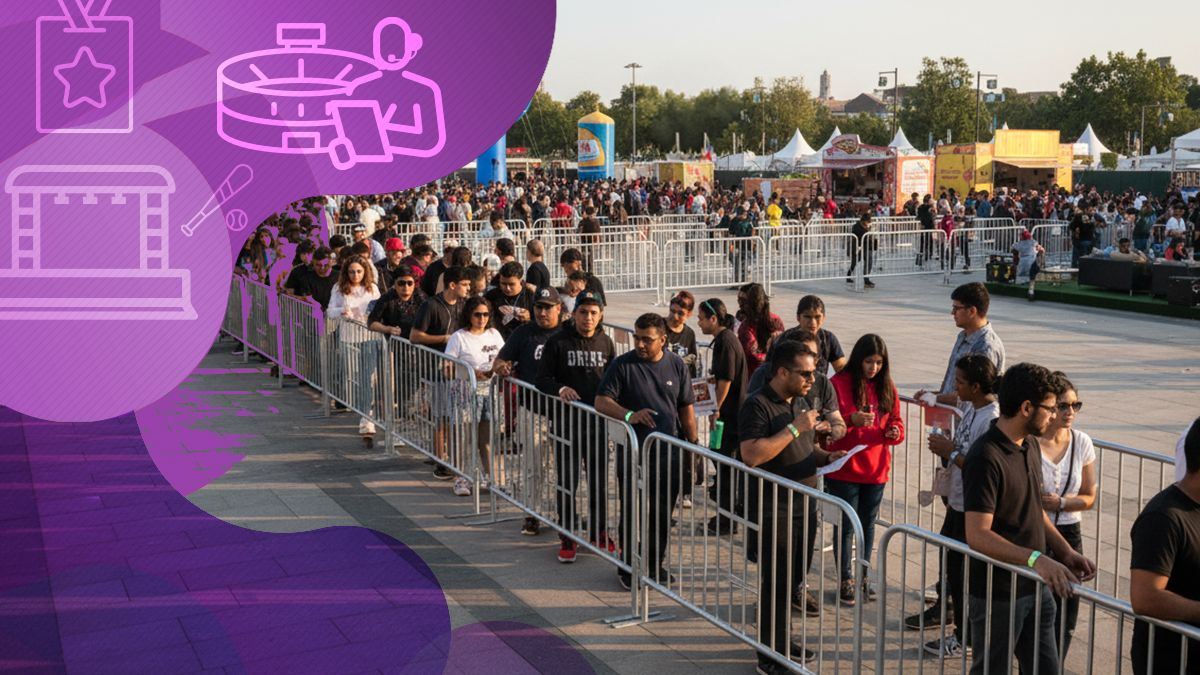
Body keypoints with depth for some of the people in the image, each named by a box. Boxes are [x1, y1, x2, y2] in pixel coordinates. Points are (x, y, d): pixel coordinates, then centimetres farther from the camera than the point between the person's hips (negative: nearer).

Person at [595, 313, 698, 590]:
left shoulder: (676, 365, 6)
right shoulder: (622, 365, -5)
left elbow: (686, 409, 12)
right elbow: (601, 402, -9)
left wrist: (693, 446, 10)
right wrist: (629, 415, -25)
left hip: (670, 453, 3)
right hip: (633, 451, -3)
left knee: (662, 514, 10)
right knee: (633, 513, 0)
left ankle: (655, 564, 25)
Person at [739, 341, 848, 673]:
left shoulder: (800, 402, 12)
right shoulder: (758, 406, -15)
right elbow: (751, 454, -28)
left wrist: (826, 457, 5)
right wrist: (794, 428, -24)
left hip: (805, 506, 8)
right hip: (774, 511, -8)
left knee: (794, 579, 17)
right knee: (776, 583, 0)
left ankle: (784, 641, 32)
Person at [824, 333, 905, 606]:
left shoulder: (886, 387, 6)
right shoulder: (839, 384, -9)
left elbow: (896, 420, 11)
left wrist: (895, 431, -12)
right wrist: (851, 420, -28)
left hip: (876, 469, 5)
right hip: (844, 470, -4)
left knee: (868, 524, 15)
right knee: (846, 525, 3)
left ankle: (863, 576, 27)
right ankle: (846, 580, 15)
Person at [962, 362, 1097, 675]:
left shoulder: (1031, 445, 7)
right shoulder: (986, 457, -23)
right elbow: (977, 535, -29)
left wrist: (1066, 553, 6)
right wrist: (1035, 559, -38)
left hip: (1036, 588, 8)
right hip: (997, 595, -8)